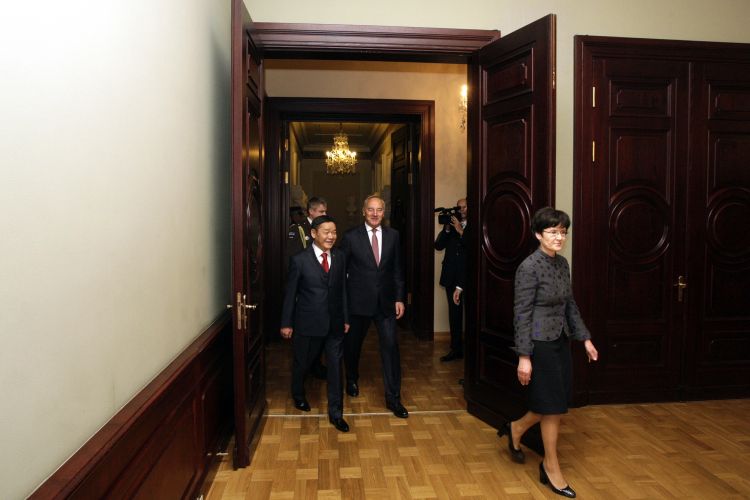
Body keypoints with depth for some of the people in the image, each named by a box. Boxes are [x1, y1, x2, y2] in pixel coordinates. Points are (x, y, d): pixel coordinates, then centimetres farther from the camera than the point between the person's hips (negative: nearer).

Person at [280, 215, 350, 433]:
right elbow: (290, 293, -5)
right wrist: (286, 323, -2)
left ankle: (336, 413, 16)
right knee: (302, 363, 17)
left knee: (335, 366, 3)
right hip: (308, 323, -2)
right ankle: (298, 396, 46)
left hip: (334, 323, 3)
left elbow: (343, 290, 7)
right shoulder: (299, 260, -10)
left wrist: (345, 319, 9)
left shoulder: (340, 258, 2)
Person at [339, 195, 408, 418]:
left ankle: (393, 397, 6)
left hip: (385, 301, 2)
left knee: (390, 346, -5)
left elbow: (396, 269, 7)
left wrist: (399, 298, 3)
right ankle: (352, 380, 44)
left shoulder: (392, 235, 3)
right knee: (353, 345, 15)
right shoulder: (350, 236, -6)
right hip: (358, 301, -1)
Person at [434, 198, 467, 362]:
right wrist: (447, 229, -8)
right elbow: (438, 245, 3)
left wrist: (460, 231, -16)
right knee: (454, 313, 9)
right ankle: (456, 349, 17)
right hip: (451, 277, 4)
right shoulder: (451, 225, 11)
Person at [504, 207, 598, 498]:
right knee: (553, 406, 3)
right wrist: (524, 356, -19)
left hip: (560, 342, 8)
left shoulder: (562, 264, 6)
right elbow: (522, 314, -18)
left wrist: (585, 338, 12)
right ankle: (551, 468, 22)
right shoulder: (529, 267, -18)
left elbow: (569, 305, 15)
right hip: (540, 344, -8)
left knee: (555, 404, 15)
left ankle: (516, 428, 40)